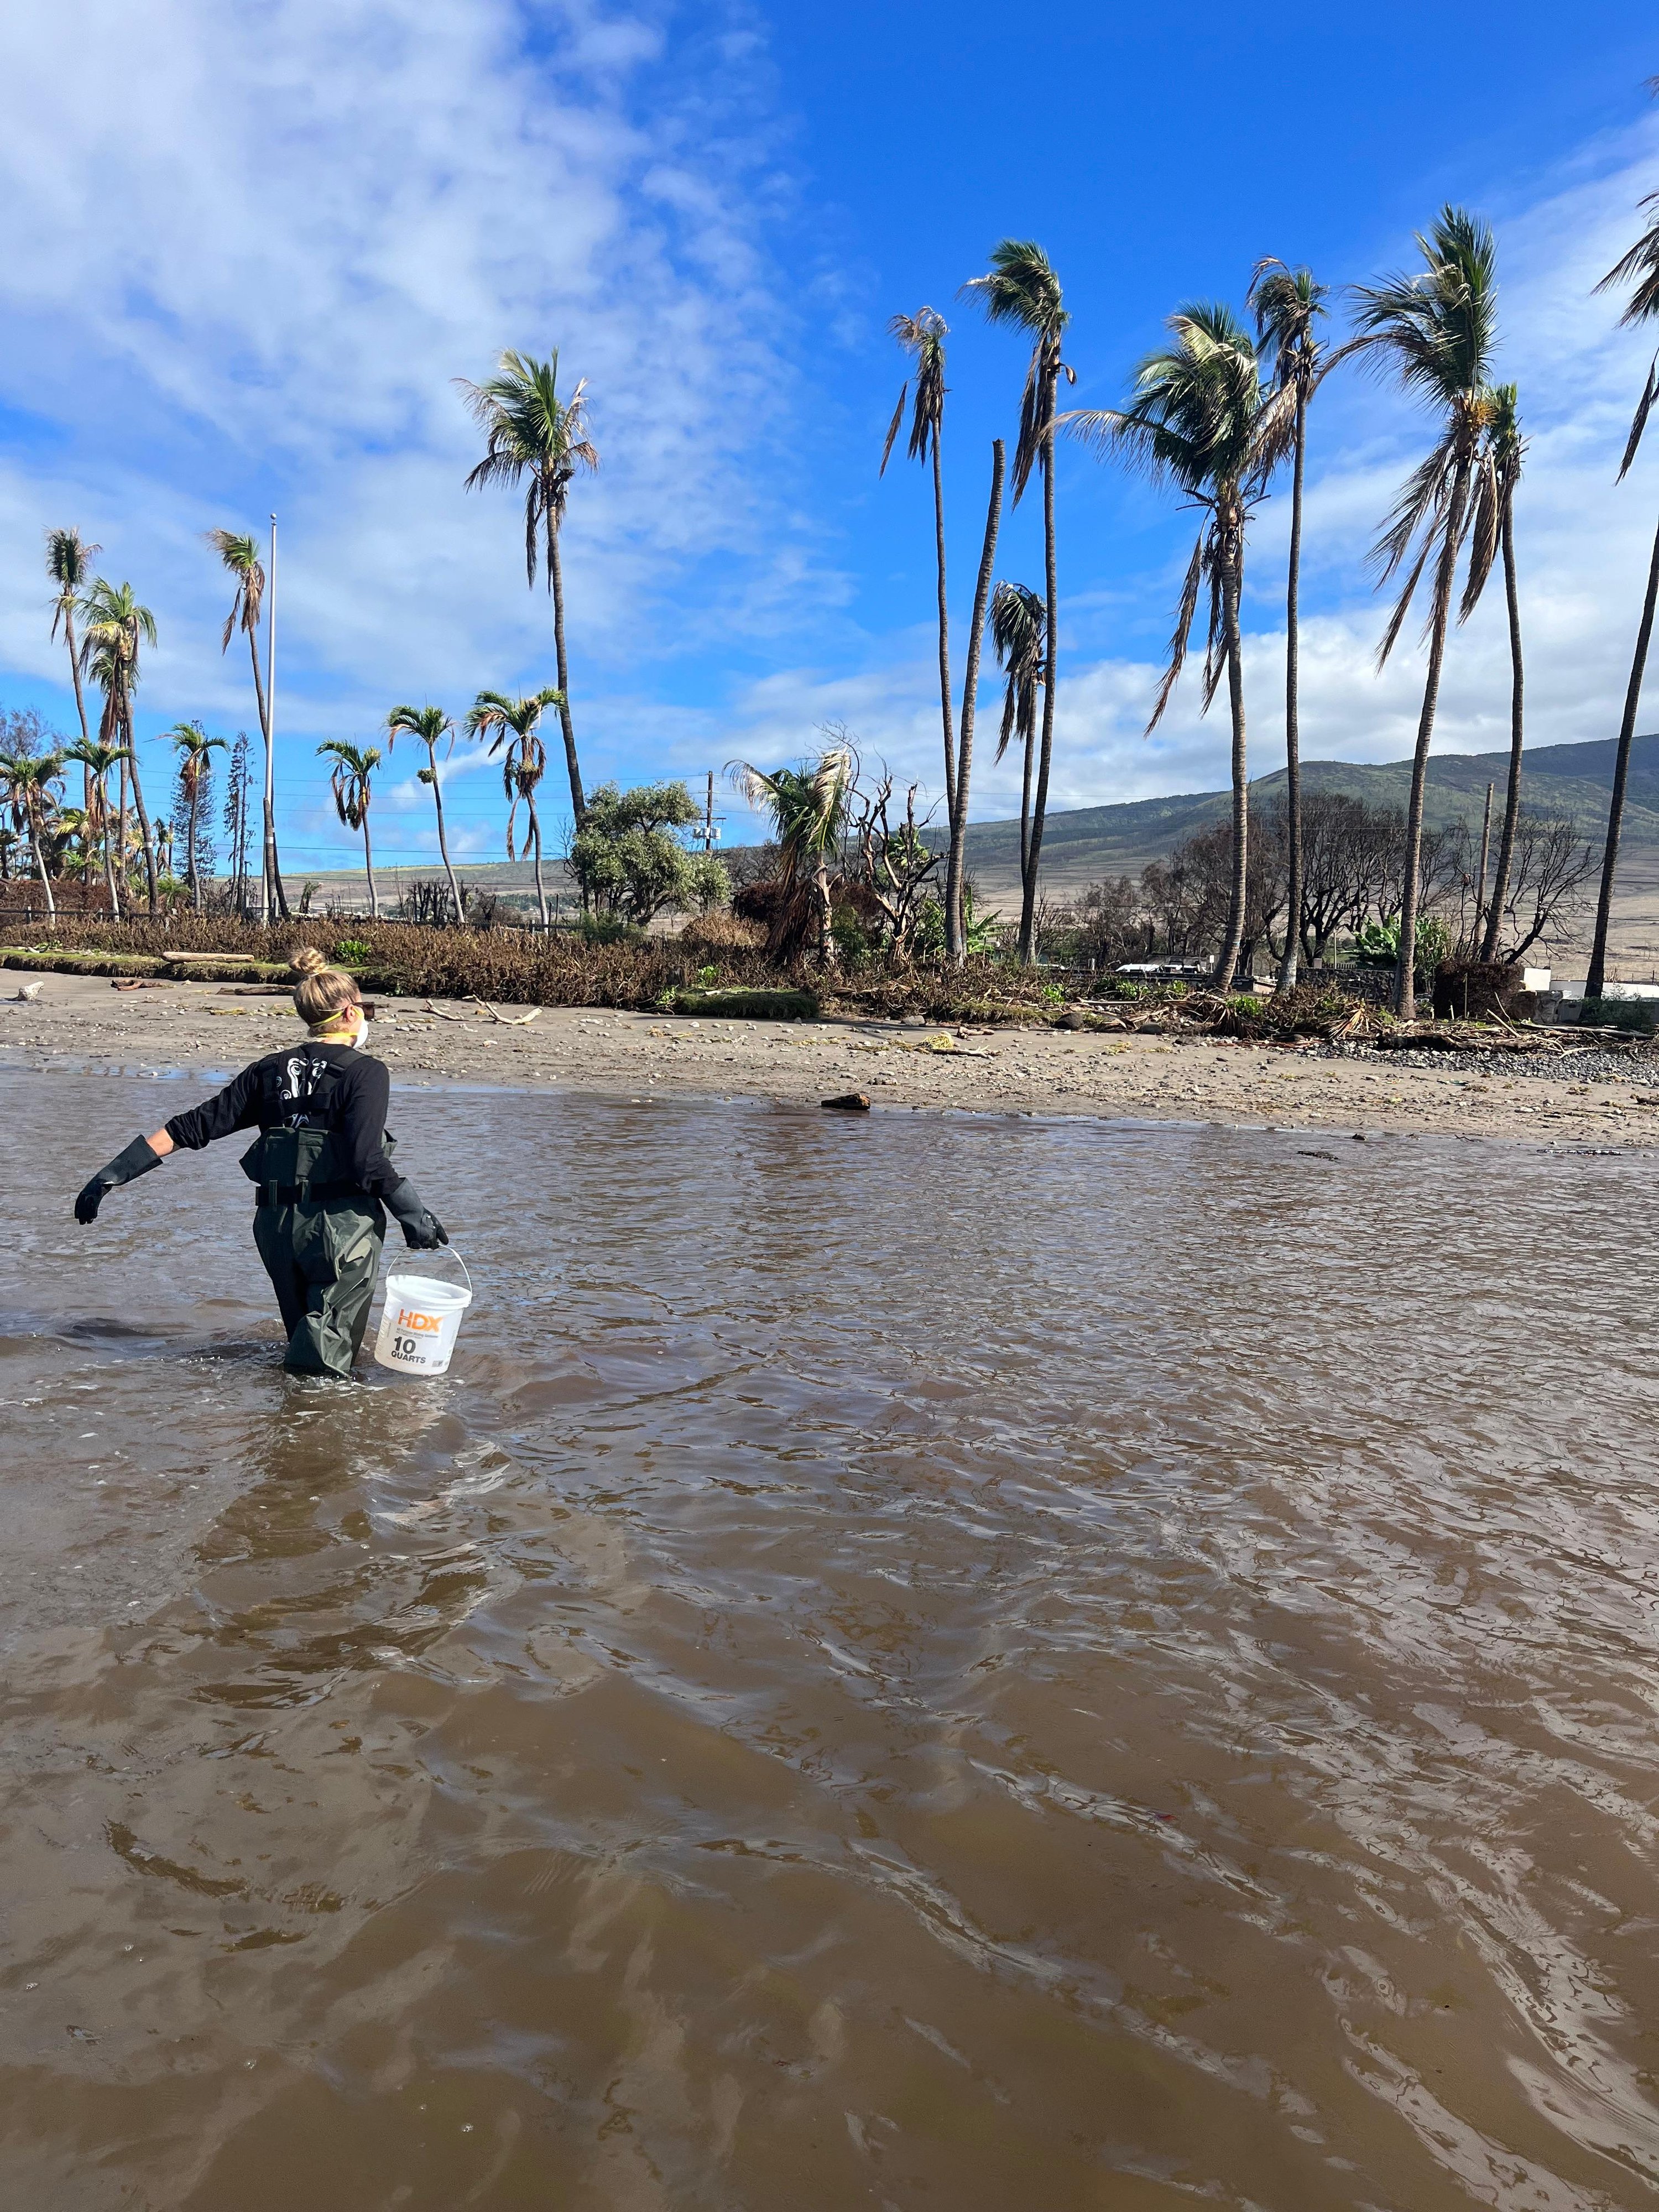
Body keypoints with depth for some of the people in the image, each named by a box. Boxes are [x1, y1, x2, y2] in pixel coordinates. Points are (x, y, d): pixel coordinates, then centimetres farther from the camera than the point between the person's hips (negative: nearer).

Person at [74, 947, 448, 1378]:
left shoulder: (272, 1069, 9)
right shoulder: (366, 1073, -7)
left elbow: (196, 1125, 8)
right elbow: (366, 1160, -20)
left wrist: (117, 1172, 13)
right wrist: (416, 1216, -13)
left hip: (276, 1225, 6)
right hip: (341, 1225, -5)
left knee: (306, 1343, 23)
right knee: (323, 1364, 1)